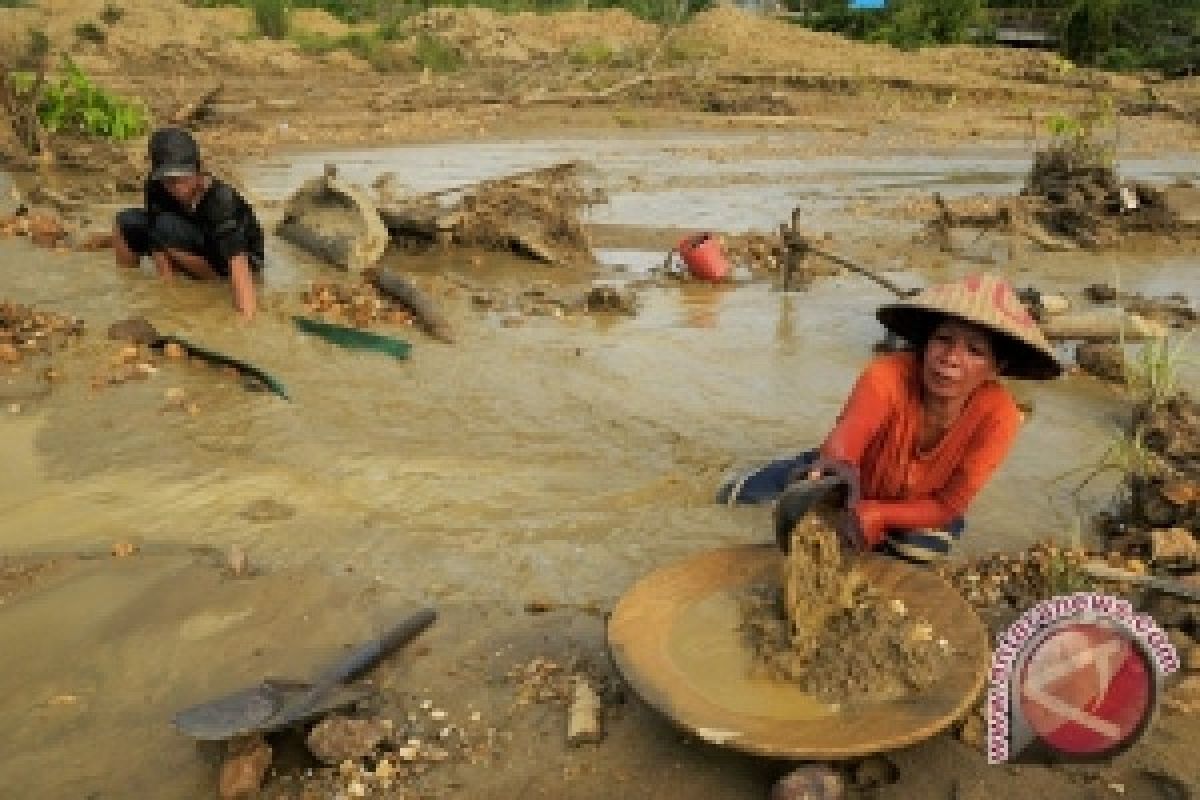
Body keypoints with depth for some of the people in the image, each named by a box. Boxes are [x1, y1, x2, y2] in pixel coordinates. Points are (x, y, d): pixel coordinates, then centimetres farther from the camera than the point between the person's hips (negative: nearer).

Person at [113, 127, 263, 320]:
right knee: (126, 223, -8)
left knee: (169, 227, -29)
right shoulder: (156, 189, -17)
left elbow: (237, 260, -44)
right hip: (198, 245, 6)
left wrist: (247, 316, -53)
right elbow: (159, 245, -16)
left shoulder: (221, 199, -34)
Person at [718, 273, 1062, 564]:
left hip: (921, 507, 1)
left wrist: (873, 514, -38)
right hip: (860, 482, -1)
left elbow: (947, 505, -25)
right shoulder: (888, 376, -36)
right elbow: (838, 449, -42)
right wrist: (836, 467, -66)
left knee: (920, 549, -30)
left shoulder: (998, 415, -32)